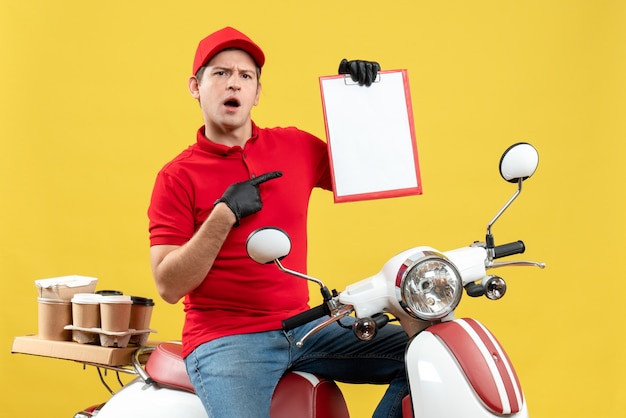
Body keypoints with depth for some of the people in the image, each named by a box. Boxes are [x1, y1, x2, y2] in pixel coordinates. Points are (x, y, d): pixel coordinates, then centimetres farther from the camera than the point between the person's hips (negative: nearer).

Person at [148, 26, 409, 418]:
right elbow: (169, 286, -8)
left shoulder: (296, 146, 9)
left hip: (304, 327, 5)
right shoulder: (177, 177, -3)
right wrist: (224, 215, -18)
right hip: (224, 338, -4)